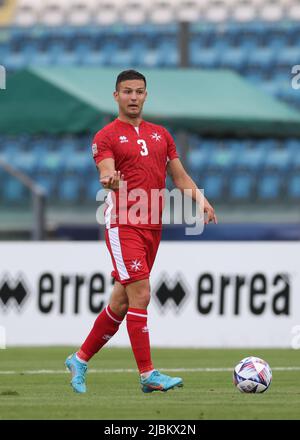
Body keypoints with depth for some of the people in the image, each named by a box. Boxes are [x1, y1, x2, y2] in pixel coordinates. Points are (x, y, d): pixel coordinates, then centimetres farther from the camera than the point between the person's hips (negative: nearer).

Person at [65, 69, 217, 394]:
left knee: (121, 302, 10)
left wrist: (201, 201, 3)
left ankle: (80, 360, 25)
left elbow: (179, 176, 18)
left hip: (152, 227, 7)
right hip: (123, 224, -6)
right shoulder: (106, 137, -3)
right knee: (140, 295, -15)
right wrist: (110, 181, -41)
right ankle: (148, 375, -13)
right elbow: (107, 174, -18)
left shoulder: (161, 135, 16)